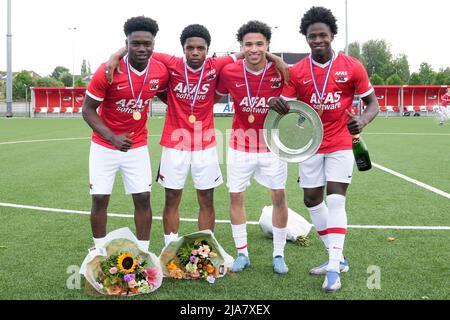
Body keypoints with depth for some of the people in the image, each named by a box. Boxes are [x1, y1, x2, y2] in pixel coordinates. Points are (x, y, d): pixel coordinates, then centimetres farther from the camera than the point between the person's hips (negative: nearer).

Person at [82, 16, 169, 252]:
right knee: (99, 199, 1)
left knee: (143, 199, 1)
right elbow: (87, 110, -13)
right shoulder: (108, 71, -20)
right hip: (104, 146, -2)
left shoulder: (161, 72, -9)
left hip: (137, 147, 2)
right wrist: (112, 137, -24)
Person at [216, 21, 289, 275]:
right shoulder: (229, 73, -10)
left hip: (273, 145, -1)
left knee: (279, 197, 3)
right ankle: (242, 254, 20)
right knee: (236, 196, 4)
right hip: (241, 145, 1)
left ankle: (279, 255, 20)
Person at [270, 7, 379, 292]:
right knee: (312, 200, 7)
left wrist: (362, 120, -22)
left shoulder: (352, 67, -6)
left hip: (340, 144, -3)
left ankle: (334, 270, -4)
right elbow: (287, 108, -3)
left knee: (335, 200, -11)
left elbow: (373, 103, 0)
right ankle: (337, 258, 23)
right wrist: (277, 104, -27)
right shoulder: (297, 72, -2)